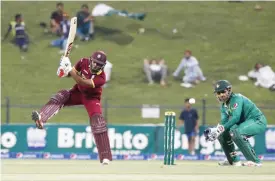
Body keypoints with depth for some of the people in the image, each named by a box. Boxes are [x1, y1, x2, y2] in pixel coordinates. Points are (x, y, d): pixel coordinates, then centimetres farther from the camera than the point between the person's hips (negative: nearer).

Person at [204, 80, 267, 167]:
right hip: (245, 123, 10)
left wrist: (221, 129, -40)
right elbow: (224, 121, -3)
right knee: (222, 133, 7)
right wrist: (214, 130, -24)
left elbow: (236, 117, -32)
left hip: (258, 121, -10)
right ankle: (234, 160, 16)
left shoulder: (237, 98, -19)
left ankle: (255, 161, -29)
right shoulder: (224, 105, 8)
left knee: (236, 132, -33)